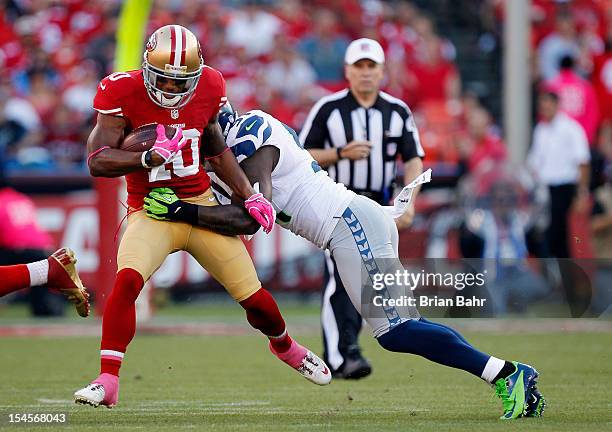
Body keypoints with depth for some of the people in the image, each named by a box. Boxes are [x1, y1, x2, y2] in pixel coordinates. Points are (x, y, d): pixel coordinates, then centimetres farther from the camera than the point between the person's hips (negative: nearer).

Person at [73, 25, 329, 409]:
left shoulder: (207, 89, -3)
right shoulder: (124, 93, -15)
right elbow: (98, 161, -20)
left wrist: (249, 196, 8)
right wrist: (151, 157, -34)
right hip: (151, 213, -3)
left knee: (254, 298, 6)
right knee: (127, 280, -31)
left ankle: (285, 346, 40)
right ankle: (107, 382, -25)